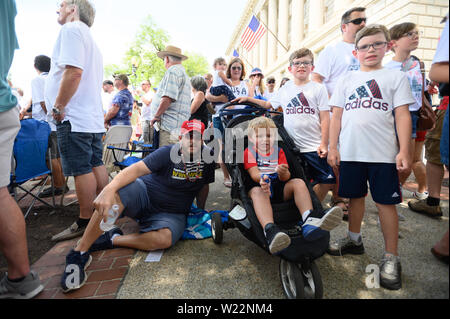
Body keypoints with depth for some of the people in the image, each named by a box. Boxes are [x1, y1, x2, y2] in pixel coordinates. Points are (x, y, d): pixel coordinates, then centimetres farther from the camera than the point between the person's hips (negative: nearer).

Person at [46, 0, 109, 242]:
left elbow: (73, 71, -19)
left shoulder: (71, 29, -5)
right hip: (93, 117, 10)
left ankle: (85, 223, 4)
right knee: (96, 166, 12)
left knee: (82, 170, -5)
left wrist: (58, 107, -13)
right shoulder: (88, 36, 25)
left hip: (74, 117, -10)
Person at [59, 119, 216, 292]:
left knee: (164, 239, -33)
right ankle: (78, 253, -18)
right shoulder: (168, 153, -12)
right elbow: (137, 168, -25)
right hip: (144, 194, -1)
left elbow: (204, 187, 13)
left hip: (172, 214, 1)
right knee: (116, 194, -32)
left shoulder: (207, 159, -2)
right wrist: (109, 189, -40)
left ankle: (113, 239, -10)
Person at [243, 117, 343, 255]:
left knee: (298, 182, -21)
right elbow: (253, 173, -11)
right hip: (259, 186, -3)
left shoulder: (278, 151, 16)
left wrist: (283, 173, -27)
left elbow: (286, 177, 1)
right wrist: (262, 178, -37)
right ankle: (270, 230, -61)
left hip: (279, 189, 4)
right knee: (257, 191, -37)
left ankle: (309, 220, -44)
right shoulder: (249, 151, 7)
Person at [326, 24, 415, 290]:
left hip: (384, 154, -2)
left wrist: (404, 151, -8)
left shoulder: (396, 77, 8)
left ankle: (391, 257, 15)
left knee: (386, 202, 1)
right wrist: (332, 147, 1)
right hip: (350, 152, 2)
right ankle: (354, 240, 32)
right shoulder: (347, 80, 13)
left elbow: (403, 116, 1)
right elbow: (337, 116, 9)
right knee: (356, 197, 13)